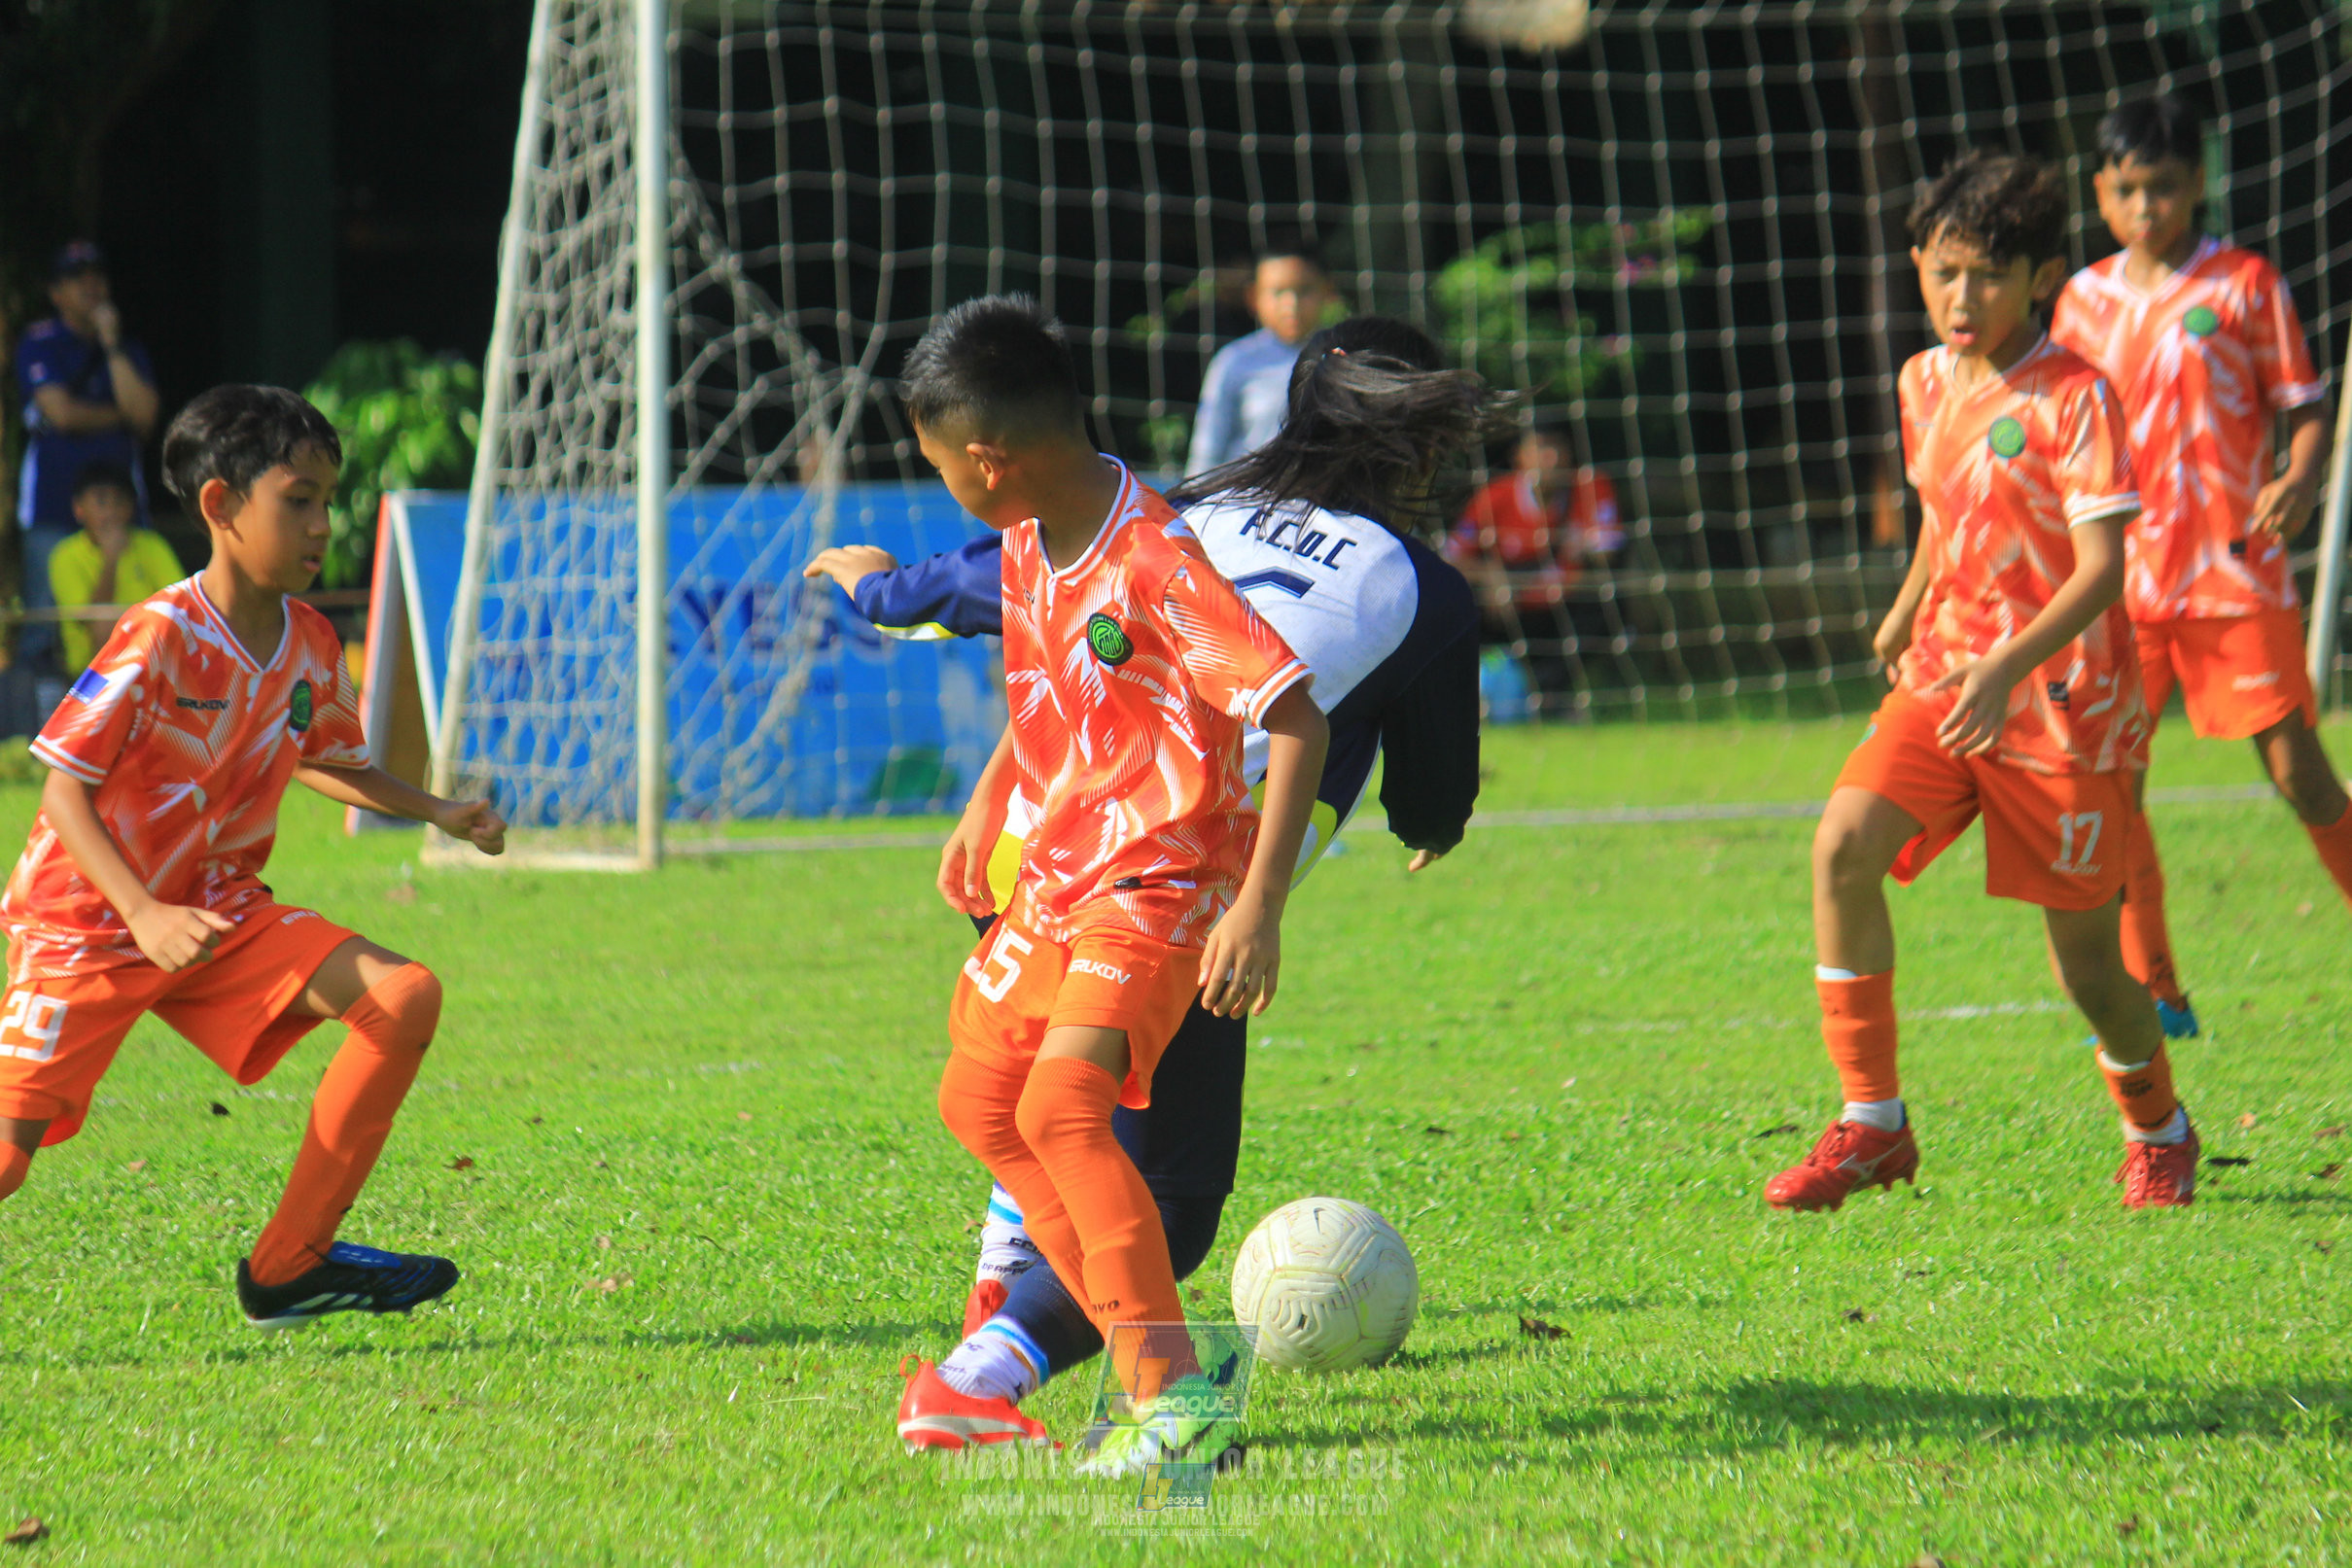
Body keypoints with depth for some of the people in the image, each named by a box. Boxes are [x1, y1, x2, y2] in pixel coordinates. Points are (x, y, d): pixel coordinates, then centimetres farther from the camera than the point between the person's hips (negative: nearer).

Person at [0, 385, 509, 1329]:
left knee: (405, 999, -10)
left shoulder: (309, 646, 1)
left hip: (220, 911, 7)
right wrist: (145, 915, -30)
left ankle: (288, 1267, -3)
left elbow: (317, 759, 21)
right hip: (89, 923, -7)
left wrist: (437, 813, 9)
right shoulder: (160, 639, -21)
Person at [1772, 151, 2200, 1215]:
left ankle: (2158, 1130, 33)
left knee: (2084, 954, 2)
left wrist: (2007, 668, -33)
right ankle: (1871, 1123, -14)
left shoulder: (2073, 398, -14)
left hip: (2062, 698, -5)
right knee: (1843, 845, -21)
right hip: (1943, 678, 5)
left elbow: (2100, 569, -20)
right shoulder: (1925, 383, 6)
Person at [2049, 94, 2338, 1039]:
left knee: (2297, 769, -6)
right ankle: (2152, 992, 7)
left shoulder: (2245, 285, -1)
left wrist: (2300, 481, -20)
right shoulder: (2084, 301, 11)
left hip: (2236, 569, -4)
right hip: (2123, 581, 4)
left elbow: (2306, 408, -1)